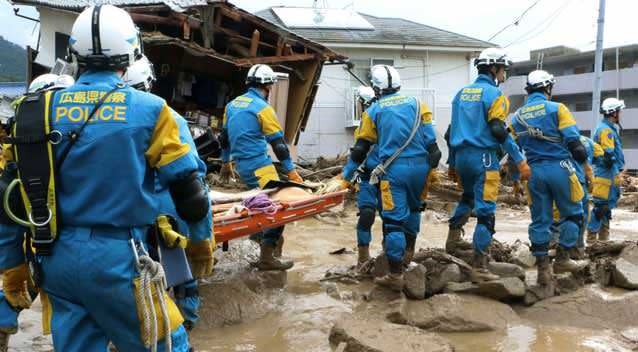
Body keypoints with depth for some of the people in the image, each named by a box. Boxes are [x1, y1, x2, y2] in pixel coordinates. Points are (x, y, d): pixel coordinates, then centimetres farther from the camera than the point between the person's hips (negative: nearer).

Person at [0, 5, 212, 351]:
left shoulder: (40, 110, 4)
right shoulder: (147, 109, -7)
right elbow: (186, 186, -2)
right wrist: (202, 237, 16)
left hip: (56, 258, 5)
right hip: (116, 257, -4)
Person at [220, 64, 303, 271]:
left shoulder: (233, 104, 13)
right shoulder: (262, 108, -11)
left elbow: (224, 136, 21)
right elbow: (278, 142, -11)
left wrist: (226, 161, 32)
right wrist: (291, 171, -8)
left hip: (240, 165, 9)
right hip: (259, 166, -9)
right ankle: (267, 257, -7)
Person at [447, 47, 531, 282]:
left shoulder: (462, 93, 15)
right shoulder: (494, 95, -6)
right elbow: (499, 132, -16)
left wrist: (452, 163, 24)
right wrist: (520, 161, -15)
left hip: (461, 155, 7)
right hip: (483, 157, -7)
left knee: (468, 197, 32)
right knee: (485, 211, -6)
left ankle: (453, 239, 27)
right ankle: (479, 267, -8)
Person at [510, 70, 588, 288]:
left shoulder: (517, 116, 10)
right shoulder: (557, 109, -3)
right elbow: (573, 141, -11)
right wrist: (583, 160, 4)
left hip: (534, 171, 4)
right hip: (559, 168, -4)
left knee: (540, 220, 9)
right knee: (573, 214, 12)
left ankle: (543, 269, 10)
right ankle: (562, 259, 10)